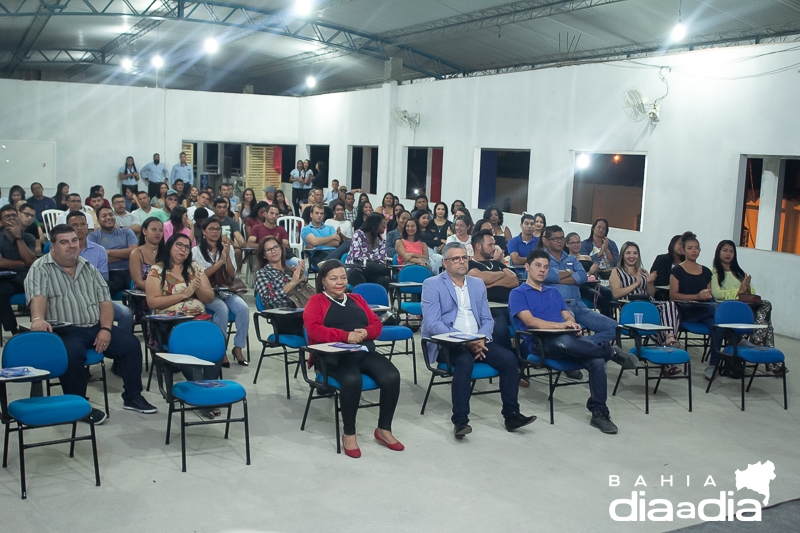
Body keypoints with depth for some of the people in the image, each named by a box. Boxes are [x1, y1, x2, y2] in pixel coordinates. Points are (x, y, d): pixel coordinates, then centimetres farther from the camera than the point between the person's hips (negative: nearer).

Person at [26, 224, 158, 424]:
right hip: (64, 331, -5)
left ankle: (132, 396, 3)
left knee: (130, 343, -12)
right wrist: (38, 319, -42)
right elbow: (37, 296, -21)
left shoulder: (89, 268, 14)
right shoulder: (40, 269, -1)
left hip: (95, 327, 5)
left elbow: (105, 301, 10)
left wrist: (106, 329, -6)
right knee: (72, 352, -36)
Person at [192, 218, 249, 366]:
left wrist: (227, 256, -11)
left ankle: (238, 347, -14)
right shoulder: (197, 251, 0)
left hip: (226, 291, 4)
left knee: (243, 308, -25)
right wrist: (220, 261, -15)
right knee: (222, 309, -34)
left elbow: (231, 274, 5)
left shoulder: (226, 248, 11)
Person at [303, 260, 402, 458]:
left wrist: (365, 332, -6)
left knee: (392, 376, -24)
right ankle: (349, 434, -17)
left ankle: (384, 429, -7)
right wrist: (345, 335, -19)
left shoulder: (357, 299, 26)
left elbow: (377, 325, 18)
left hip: (365, 352, 5)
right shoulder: (316, 301, 10)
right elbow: (314, 330, -7)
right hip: (335, 355, -5)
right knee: (352, 380, -37)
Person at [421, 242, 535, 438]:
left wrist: (481, 339, -10)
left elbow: (487, 319, 14)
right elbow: (432, 324, -11)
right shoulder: (432, 285, -1)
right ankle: (460, 421, -28)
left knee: (509, 358, -19)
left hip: (477, 341, 5)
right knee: (465, 361, -35)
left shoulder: (478, 284, 17)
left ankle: (511, 414, -10)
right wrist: (465, 340, -21)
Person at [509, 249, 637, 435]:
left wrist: (573, 325, -7)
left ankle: (599, 412, -17)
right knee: (564, 341, -41)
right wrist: (560, 325, -17)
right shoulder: (518, 293, 10)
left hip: (570, 338, 5)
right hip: (541, 342, -5)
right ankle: (611, 352, -19)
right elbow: (530, 321, -6)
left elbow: (568, 317, 18)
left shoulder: (554, 292, 29)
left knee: (597, 360, -27)